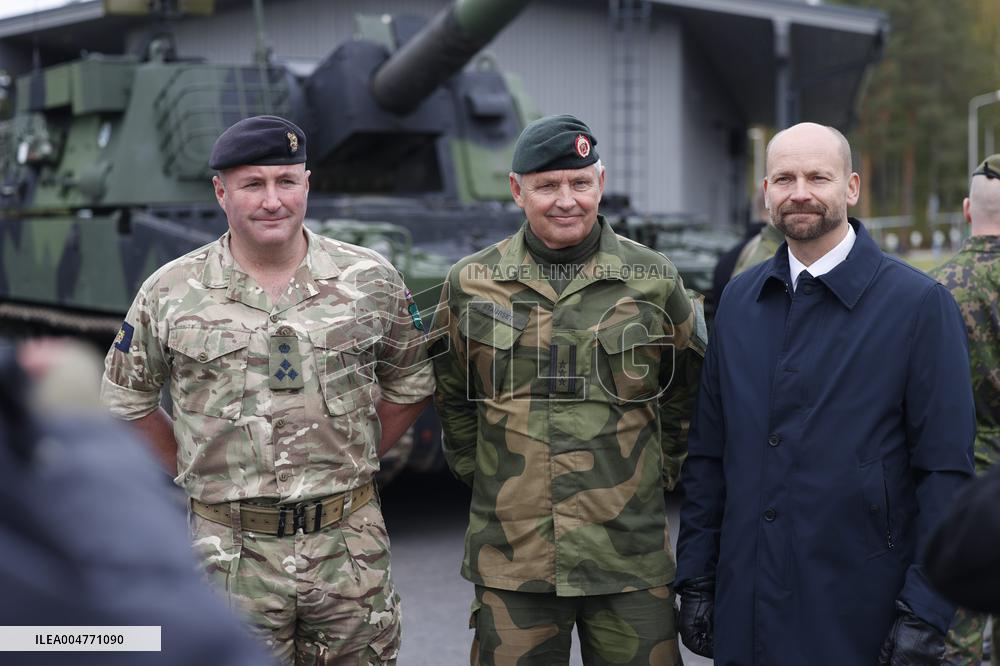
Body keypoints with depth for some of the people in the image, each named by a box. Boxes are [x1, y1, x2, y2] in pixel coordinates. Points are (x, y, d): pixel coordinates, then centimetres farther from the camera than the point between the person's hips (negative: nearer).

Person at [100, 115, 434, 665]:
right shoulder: (170, 293, -1)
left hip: (349, 540, 1)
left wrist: (351, 464, 8)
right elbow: (126, 398, 12)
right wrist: (193, 472, 6)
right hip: (232, 551, -1)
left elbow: (409, 385, 13)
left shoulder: (370, 279, 1)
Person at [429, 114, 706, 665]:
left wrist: (658, 472, 10)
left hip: (630, 554, 0)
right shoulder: (470, 284, 5)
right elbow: (451, 398, 18)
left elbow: (689, 394, 15)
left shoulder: (653, 280, 3)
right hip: (510, 557, 1)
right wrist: (476, 472, 11)